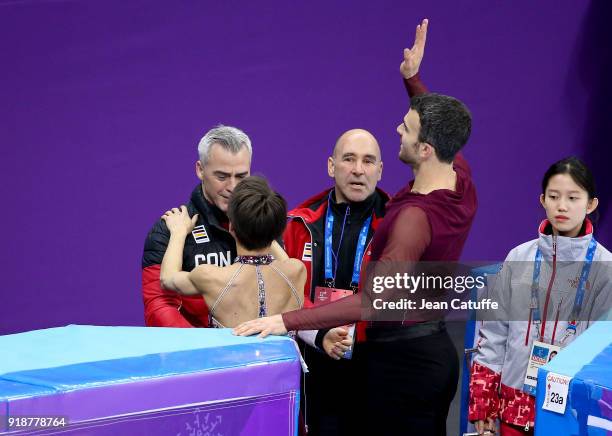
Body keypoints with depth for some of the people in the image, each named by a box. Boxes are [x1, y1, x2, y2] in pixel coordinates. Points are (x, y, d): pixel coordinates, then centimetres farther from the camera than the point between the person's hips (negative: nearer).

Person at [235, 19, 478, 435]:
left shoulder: (414, 217, -27)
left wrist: (287, 320, -37)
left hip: (402, 360, -9)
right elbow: (444, 135, 22)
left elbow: (373, 302, -34)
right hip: (437, 350, 9)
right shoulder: (463, 184, -3)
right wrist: (413, 80, 17)